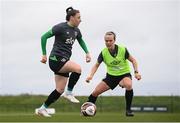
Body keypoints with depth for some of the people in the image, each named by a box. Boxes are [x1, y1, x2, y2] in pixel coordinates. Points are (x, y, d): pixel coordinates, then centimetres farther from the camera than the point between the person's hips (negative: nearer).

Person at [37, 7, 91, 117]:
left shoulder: (76, 30, 9)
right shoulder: (61, 27, -12)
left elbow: (81, 41, 29)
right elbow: (44, 37, -8)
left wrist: (87, 52, 14)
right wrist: (44, 54, -10)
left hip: (65, 60, 8)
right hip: (56, 59, -8)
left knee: (60, 90, 6)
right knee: (77, 68, -28)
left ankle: (43, 108, 16)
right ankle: (69, 93, -12)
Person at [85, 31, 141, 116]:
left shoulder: (122, 50, -20)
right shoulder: (103, 53, -15)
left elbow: (133, 60, -6)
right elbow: (96, 65, -7)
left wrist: (136, 72, -18)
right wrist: (91, 75, -25)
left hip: (124, 74, -3)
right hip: (111, 75, 3)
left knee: (128, 85, -37)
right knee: (95, 92, -7)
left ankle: (128, 110, -21)